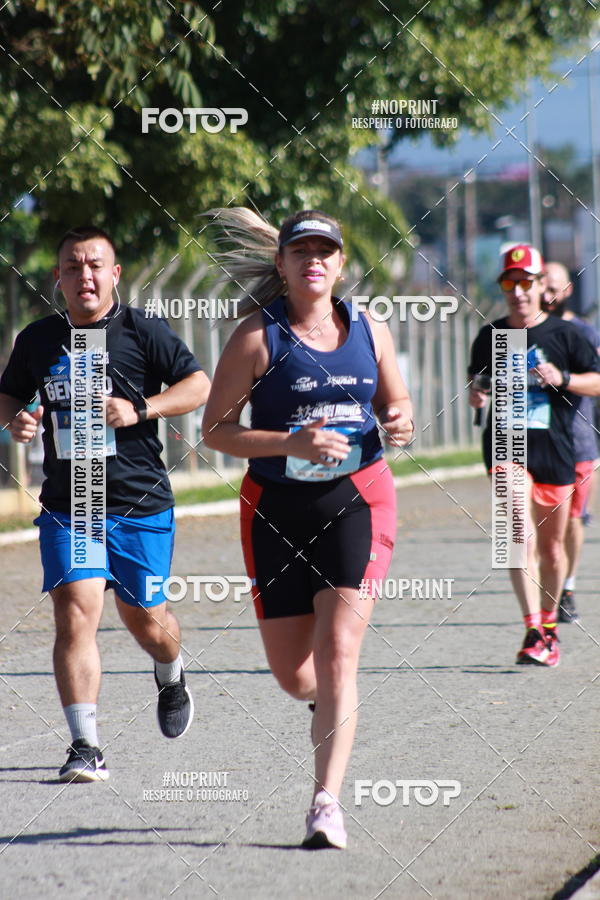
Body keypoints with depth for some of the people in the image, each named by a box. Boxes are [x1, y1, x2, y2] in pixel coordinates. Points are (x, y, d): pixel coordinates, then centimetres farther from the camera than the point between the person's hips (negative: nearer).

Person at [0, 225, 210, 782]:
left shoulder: (143, 332, -4)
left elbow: (200, 385, -5)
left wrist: (139, 410, -18)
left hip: (140, 504, -1)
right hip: (66, 504, 2)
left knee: (144, 619, 11)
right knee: (75, 612, -15)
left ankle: (171, 677, 48)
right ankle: (85, 746, -14)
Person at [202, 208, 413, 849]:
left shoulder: (370, 332, 6)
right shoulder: (258, 336, -4)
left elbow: (395, 401, 21)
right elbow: (215, 429, -6)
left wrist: (400, 421, -3)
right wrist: (293, 442, -20)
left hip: (358, 499, 0)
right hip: (278, 507, 0)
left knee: (337, 652, -15)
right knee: (292, 675, 6)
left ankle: (326, 803, -15)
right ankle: (329, 705, 44)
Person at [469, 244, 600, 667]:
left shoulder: (564, 333, 1)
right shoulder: (489, 337, 7)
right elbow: (478, 382, 20)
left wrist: (562, 379, -13)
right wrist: (477, 395, -2)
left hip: (554, 449, 0)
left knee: (552, 546, 11)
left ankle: (549, 624, 31)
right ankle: (533, 630, -24)